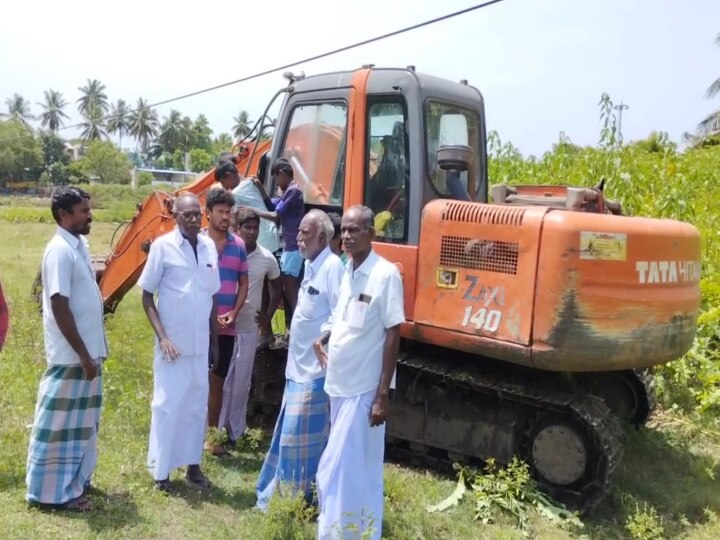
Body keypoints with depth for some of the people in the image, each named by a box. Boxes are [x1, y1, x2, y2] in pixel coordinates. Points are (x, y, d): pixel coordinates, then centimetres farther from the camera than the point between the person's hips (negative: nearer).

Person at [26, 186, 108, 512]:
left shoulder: (79, 246, 10)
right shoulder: (60, 250, -18)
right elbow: (60, 307, -22)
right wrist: (84, 355, -20)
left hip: (86, 352, 9)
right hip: (70, 357, -9)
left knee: (81, 421, 17)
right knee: (60, 423, 2)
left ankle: (74, 480, 30)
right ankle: (52, 491, 14)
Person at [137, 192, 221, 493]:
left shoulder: (209, 247, 4)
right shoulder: (163, 246, -9)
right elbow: (147, 296, -6)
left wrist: (215, 341, 12)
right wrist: (162, 337, -14)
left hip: (200, 344, 5)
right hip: (173, 344, -5)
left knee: (197, 406, 13)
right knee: (167, 405, 3)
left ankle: (193, 466, 26)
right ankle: (160, 471, 16)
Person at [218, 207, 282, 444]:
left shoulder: (267, 258, -1)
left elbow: (277, 289, 14)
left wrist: (268, 316, 6)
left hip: (249, 329, 2)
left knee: (240, 383, 10)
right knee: (220, 380, 7)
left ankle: (234, 432, 24)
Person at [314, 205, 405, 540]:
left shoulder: (386, 275, -14)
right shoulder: (348, 271, 8)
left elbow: (393, 336, -15)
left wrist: (383, 395, -16)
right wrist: (324, 338, 1)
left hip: (363, 389, -7)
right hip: (339, 385, 7)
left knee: (337, 469, -4)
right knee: (354, 467, 18)